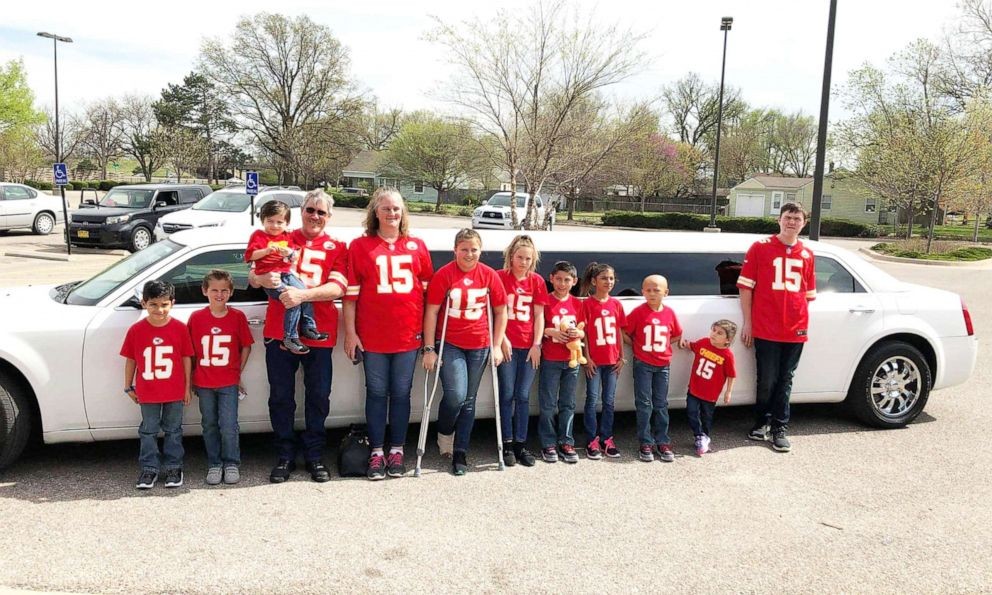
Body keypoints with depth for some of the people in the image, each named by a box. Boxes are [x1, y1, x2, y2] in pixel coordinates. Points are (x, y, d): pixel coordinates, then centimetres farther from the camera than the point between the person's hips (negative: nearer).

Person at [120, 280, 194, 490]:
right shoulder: (136, 330, -7)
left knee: (173, 431, 12)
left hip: (175, 392, 0)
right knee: (148, 432, 12)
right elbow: (130, 360, 2)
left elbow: (186, 358, -1)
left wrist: (187, 387, 1)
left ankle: (173, 467, 24)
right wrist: (129, 387, 6)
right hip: (147, 393, 1)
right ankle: (149, 469, 24)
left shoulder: (180, 328, -8)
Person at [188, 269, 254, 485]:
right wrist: (192, 378, 3)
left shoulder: (238, 317, -3)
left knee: (229, 426, -3)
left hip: (229, 383, -1)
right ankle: (214, 464, 23)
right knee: (209, 425, 11)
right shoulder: (196, 318, -2)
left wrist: (238, 372, 1)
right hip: (204, 383, 2)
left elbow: (246, 346, 4)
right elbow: (189, 350, 4)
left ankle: (231, 463, 15)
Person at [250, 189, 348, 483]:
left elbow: (337, 288, -9)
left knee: (318, 397, 7)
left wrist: (302, 294, -24)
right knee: (281, 397, 8)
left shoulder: (336, 248, 6)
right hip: (279, 330, 1)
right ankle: (285, 456, 22)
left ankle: (314, 456, 24)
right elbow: (252, 276, 9)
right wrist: (263, 279, -15)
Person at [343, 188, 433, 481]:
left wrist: (426, 328, 5)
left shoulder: (417, 246, 7)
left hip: (408, 334, 1)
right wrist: (350, 332, -3)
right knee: (377, 393, 6)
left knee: (401, 393, 8)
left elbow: (428, 289, 10)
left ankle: (396, 451, 20)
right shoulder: (360, 246, 2)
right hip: (372, 334, -1)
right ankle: (377, 453, 16)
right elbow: (351, 292, 1)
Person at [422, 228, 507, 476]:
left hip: (479, 346, 3)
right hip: (449, 344, -3)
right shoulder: (444, 274, -8)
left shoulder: (489, 275, 0)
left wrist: (496, 346, 2)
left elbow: (500, 311, 6)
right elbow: (431, 312, -7)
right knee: (455, 396, -14)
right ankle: (444, 434, 17)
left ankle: (460, 453, 21)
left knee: (468, 401, 8)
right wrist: (429, 349, -10)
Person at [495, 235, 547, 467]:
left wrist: (536, 344, 0)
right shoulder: (500, 277, -1)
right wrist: (502, 339, -10)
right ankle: (507, 444, 8)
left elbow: (539, 315, 6)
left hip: (529, 346, 3)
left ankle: (521, 444, 13)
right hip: (507, 344, -2)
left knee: (523, 396, 6)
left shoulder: (537, 281, 7)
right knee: (507, 394, 1)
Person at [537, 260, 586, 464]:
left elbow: (583, 331, 10)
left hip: (571, 360, 4)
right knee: (548, 404, 2)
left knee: (568, 404, 10)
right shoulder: (545, 301, -4)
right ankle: (548, 444, 11)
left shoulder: (577, 304, 7)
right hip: (550, 360, -4)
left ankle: (566, 442, 19)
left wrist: (579, 333, -12)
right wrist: (550, 332, -21)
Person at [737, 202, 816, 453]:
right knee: (767, 380, 3)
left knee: (785, 380, 8)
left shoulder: (807, 255, 10)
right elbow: (745, 286, -1)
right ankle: (761, 422, 23)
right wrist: (747, 322, -3)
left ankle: (780, 429, 18)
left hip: (796, 330, 3)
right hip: (765, 329, -3)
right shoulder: (760, 248, 0)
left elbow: (809, 293, 18)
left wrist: (801, 319, 9)